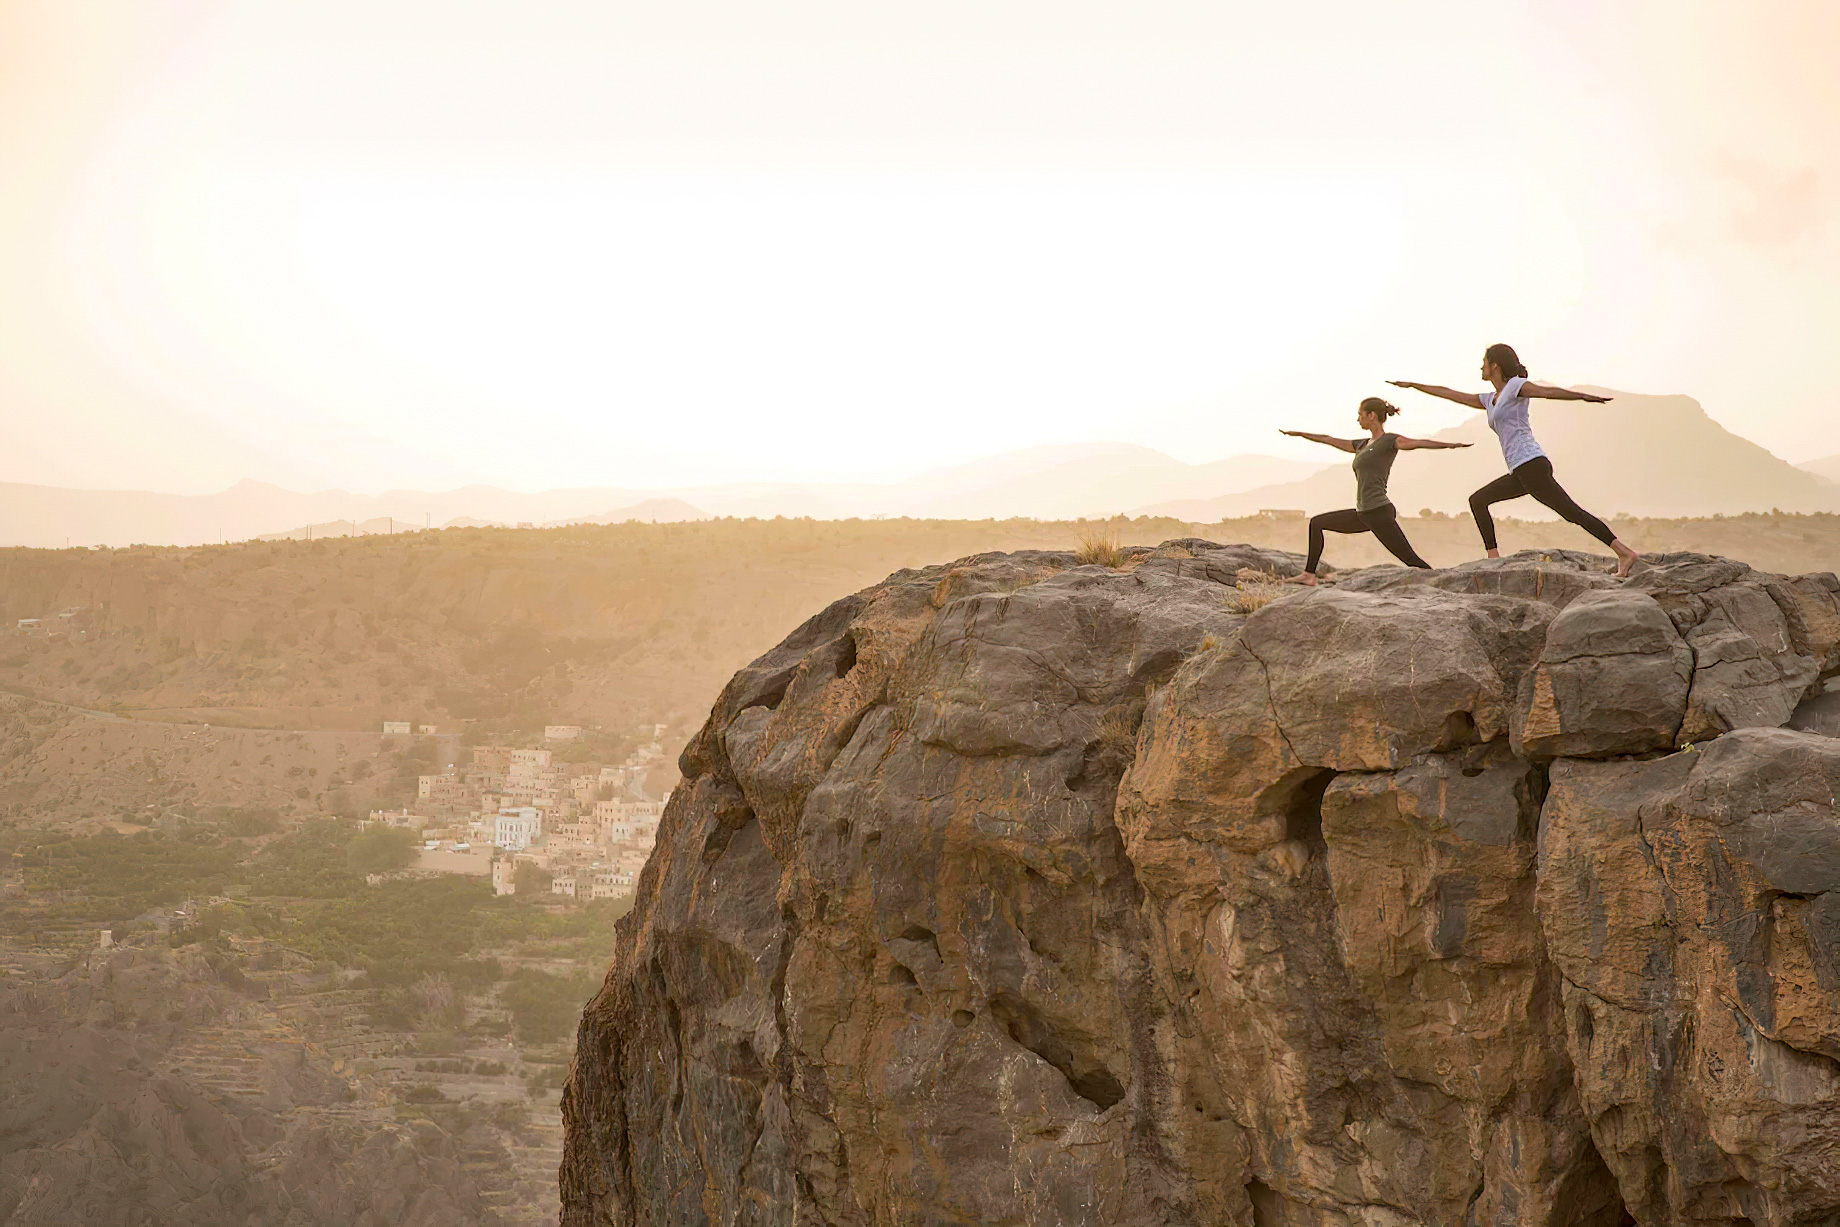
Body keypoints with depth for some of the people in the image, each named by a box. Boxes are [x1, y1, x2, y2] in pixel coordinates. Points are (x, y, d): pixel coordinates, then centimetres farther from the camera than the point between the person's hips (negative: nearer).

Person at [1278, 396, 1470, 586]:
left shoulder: (1390, 441, -5)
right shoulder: (1363, 445, 19)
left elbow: (1419, 443, -22)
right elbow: (1329, 440, 31)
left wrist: (1450, 445, -37)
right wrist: (1300, 434, 40)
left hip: (1379, 513, -9)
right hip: (1364, 513, 9)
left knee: (1411, 560, -13)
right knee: (1317, 523, 18)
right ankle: (1309, 575, 19)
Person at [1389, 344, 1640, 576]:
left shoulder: (1515, 386, 3)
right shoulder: (1490, 400, 26)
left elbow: (1548, 392, -11)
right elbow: (1451, 394, 35)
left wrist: (1583, 396, -26)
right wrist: (1412, 385, 41)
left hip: (1531, 464, -9)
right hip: (1521, 472, 9)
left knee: (1571, 512, -18)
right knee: (1478, 500, 15)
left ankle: (1625, 553, -25)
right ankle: (1493, 558, 8)